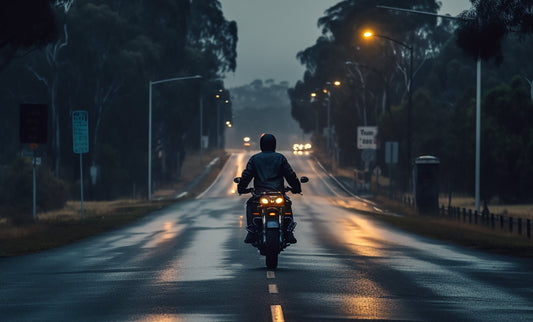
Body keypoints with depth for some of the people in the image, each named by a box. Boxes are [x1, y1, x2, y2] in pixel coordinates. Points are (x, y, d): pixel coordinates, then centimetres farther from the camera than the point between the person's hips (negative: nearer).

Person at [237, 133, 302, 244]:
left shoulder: (254, 158, 7)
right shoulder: (280, 158, 7)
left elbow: (246, 175, 6)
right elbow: (290, 174, 7)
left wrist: (241, 189, 20)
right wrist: (296, 187, 20)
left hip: (260, 193, 0)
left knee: (250, 204, 27)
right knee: (287, 204, 29)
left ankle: (251, 232, 10)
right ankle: (288, 232, 12)